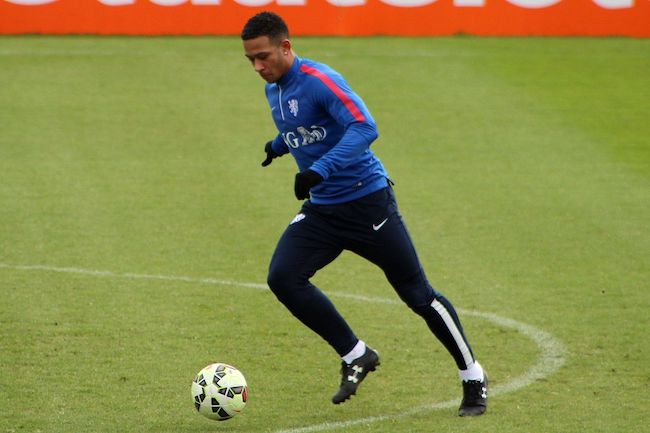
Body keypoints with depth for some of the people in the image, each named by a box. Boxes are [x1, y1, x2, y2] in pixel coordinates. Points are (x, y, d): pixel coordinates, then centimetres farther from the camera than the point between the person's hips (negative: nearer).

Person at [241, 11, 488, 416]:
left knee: (417, 293, -1)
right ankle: (356, 356, 2)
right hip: (322, 207, 8)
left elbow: (365, 128, -31)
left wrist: (319, 171, -38)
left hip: (367, 198, -8)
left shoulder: (318, 80, -19)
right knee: (283, 277, -13)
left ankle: (474, 378, 16)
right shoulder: (274, 90, 7)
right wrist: (278, 145, 20)